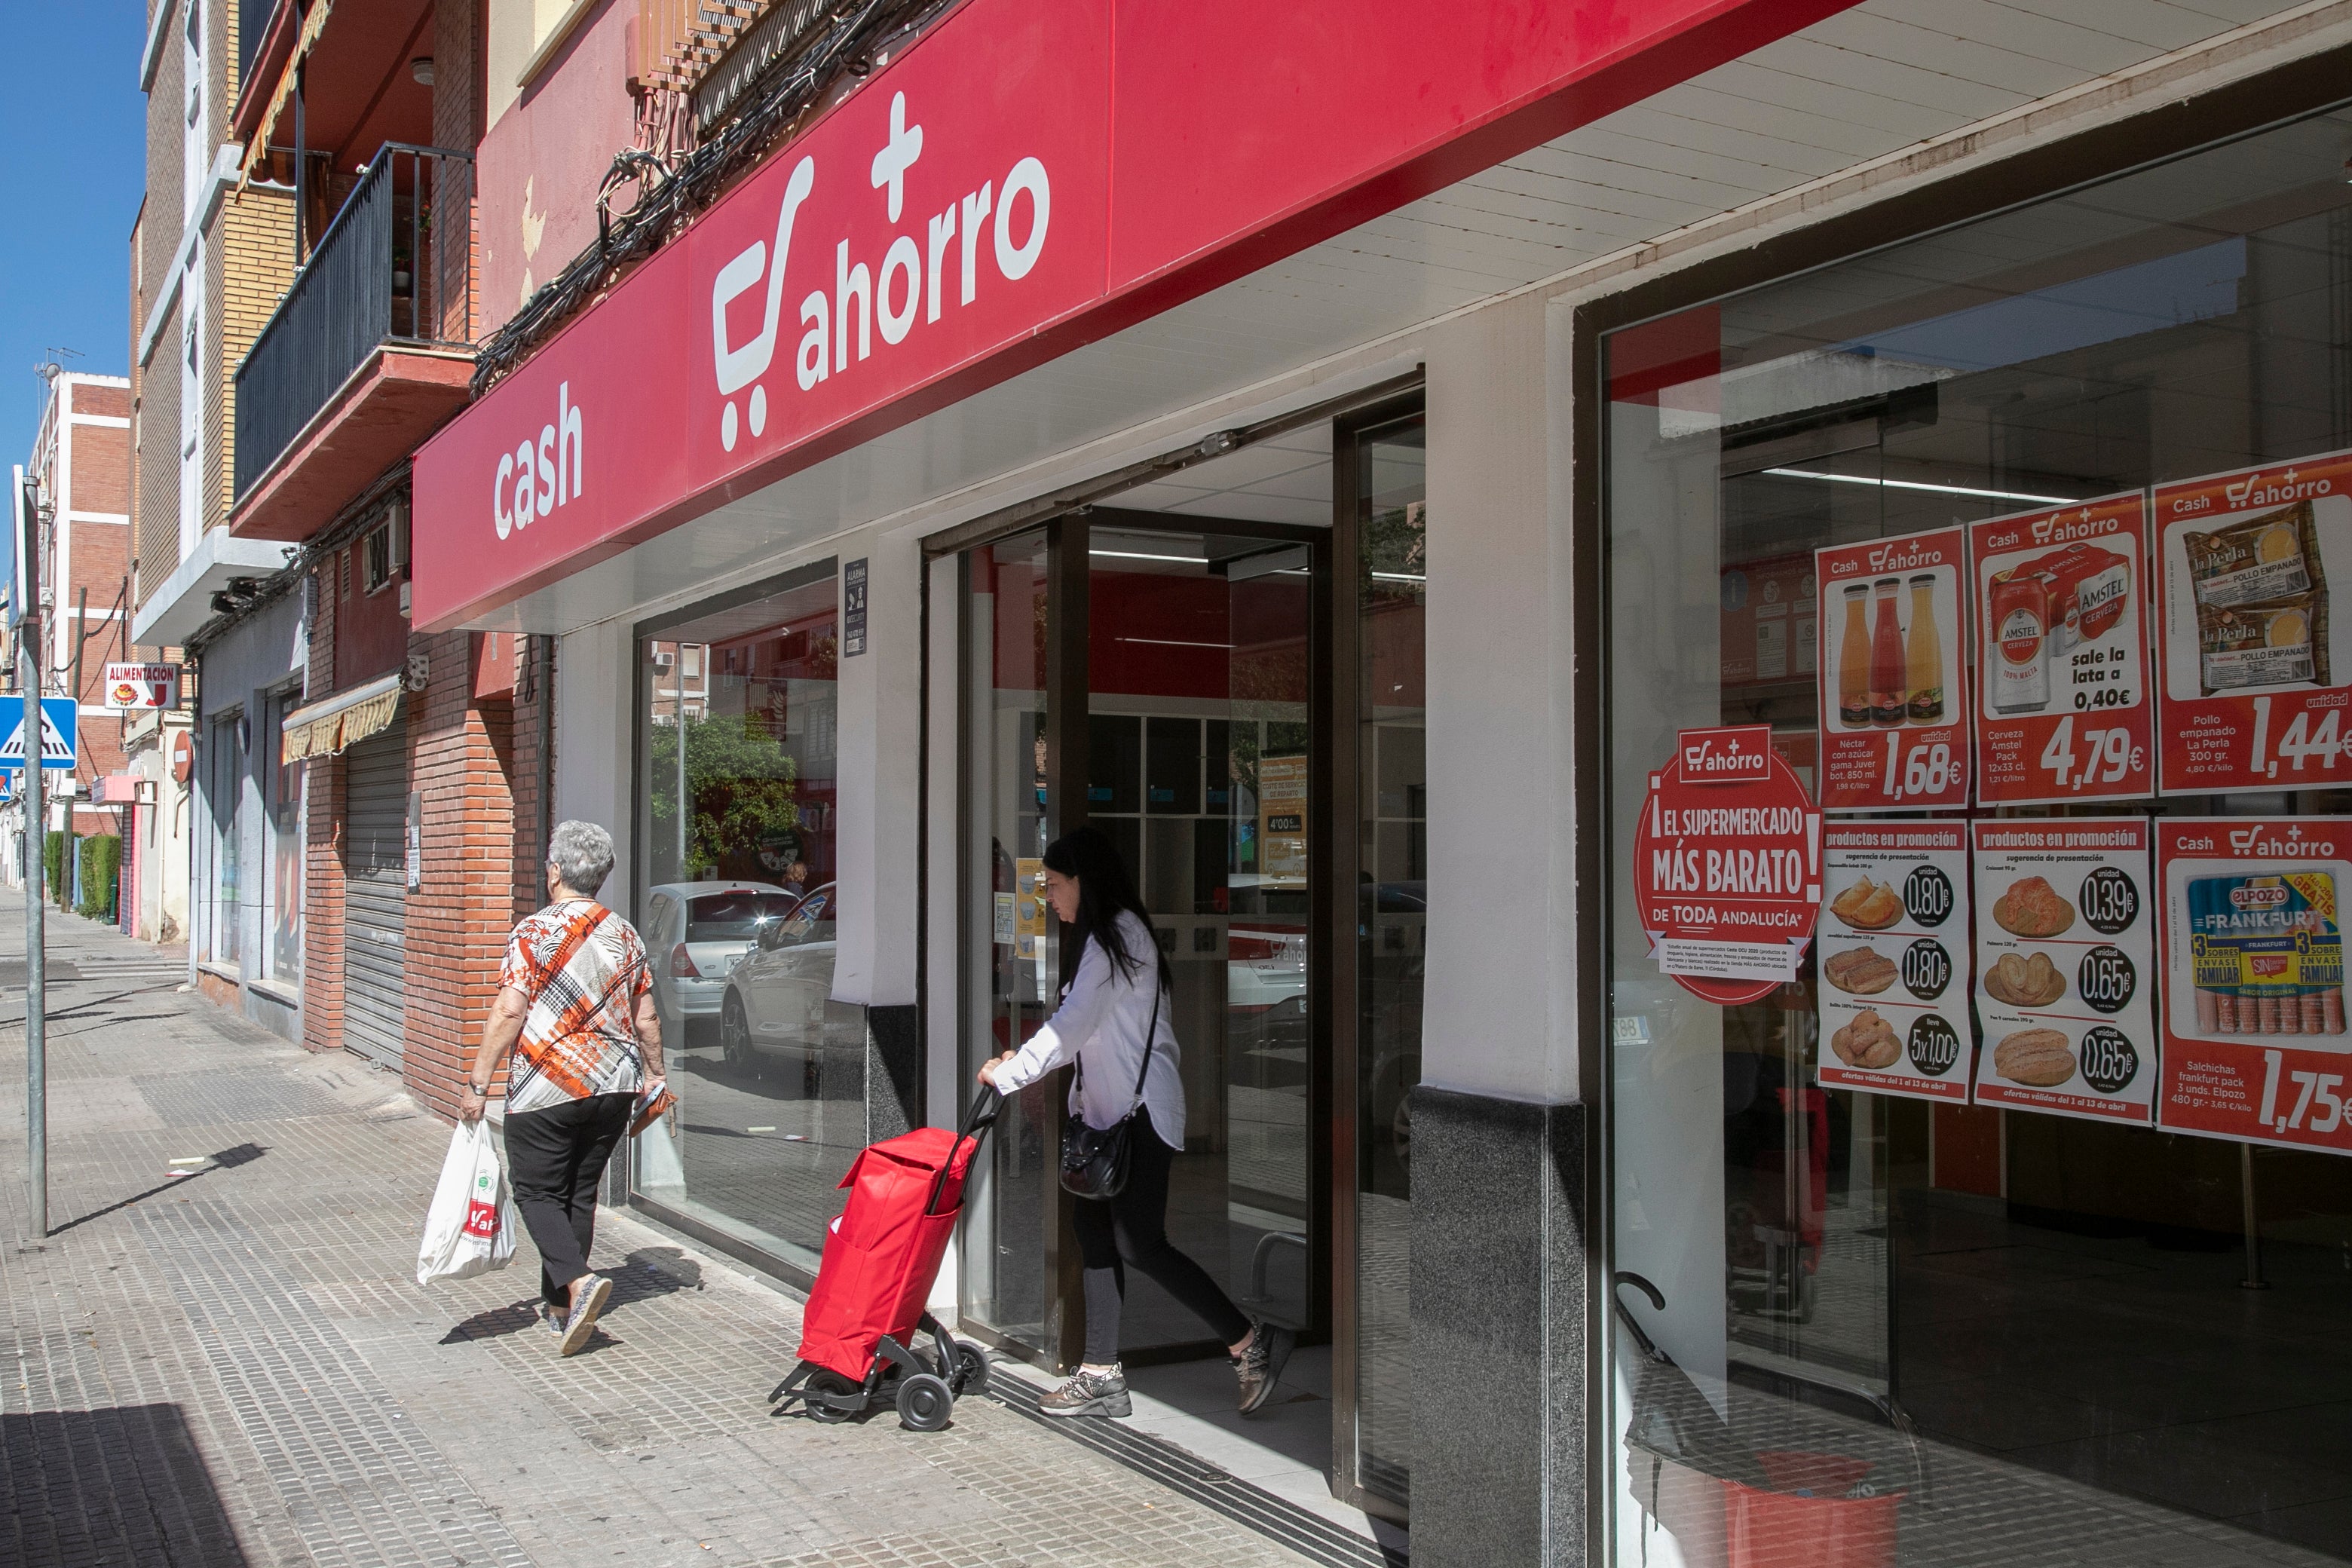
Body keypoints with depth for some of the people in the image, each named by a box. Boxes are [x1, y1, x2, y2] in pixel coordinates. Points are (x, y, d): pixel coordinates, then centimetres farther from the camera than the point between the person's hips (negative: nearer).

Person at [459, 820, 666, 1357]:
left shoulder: (534, 933, -10)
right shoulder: (625, 934, 6)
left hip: (547, 1090, -5)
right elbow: (646, 1017, 10)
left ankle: (577, 1281, -17)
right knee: (581, 1193, 14)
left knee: (537, 1192, 4)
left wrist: (478, 1083, -8)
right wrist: (654, 1075, 23)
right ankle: (559, 1305, 19)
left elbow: (508, 1014, -14)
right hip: (614, 1087, 5)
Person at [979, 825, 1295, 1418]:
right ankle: (1102, 1376, 14)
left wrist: (1007, 1073, -9)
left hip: (1139, 1111, -10)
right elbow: (1076, 1026, 17)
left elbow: (1071, 1026, -17)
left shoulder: (1118, 934, -14)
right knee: (1095, 1234, 9)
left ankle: (1252, 1342, -1)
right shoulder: (1107, 936, 18)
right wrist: (1019, 1061, 5)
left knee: (1139, 1242, -10)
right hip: (1107, 1109, 10)